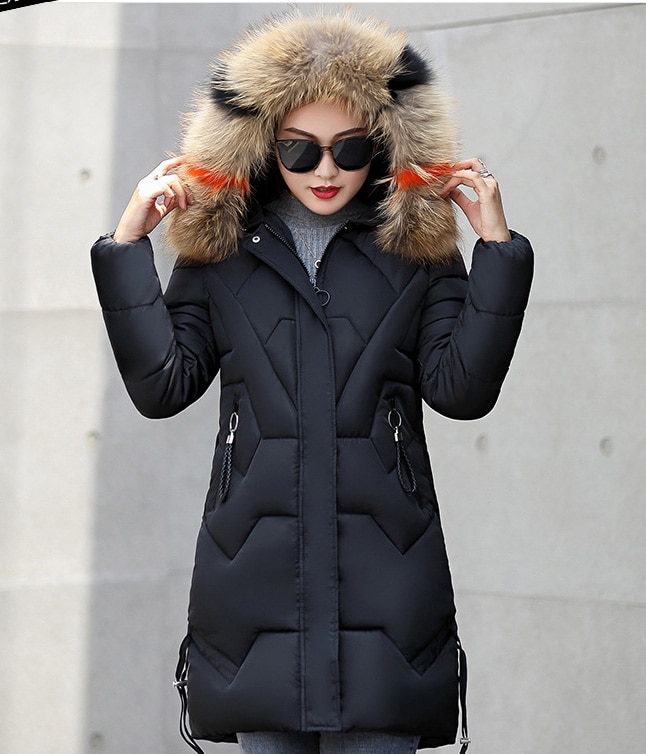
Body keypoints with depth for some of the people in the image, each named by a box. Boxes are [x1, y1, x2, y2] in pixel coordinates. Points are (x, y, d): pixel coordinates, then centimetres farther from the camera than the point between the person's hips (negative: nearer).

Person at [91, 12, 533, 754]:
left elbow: (462, 388, -2)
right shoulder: (219, 250, 9)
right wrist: (127, 245, -1)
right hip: (257, 576, 1)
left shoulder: (419, 250, 8)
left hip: (384, 576, -1)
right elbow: (161, 385, 2)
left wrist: (498, 245, -5)